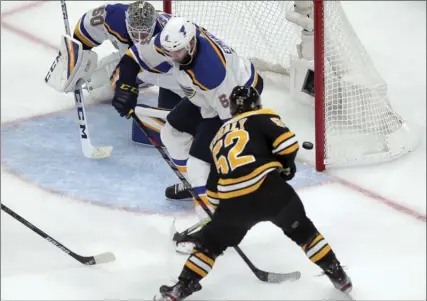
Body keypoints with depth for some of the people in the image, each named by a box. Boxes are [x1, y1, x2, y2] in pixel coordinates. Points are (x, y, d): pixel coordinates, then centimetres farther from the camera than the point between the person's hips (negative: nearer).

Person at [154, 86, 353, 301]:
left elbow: (213, 190, 33)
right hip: (269, 188, -3)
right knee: (303, 231, 18)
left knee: (210, 242, 22)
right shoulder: (262, 117, 14)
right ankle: (338, 277, 21)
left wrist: (220, 220, 45)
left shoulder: (219, 136, 30)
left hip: (233, 201, 3)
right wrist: (286, 165, 16)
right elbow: (287, 142, -5)